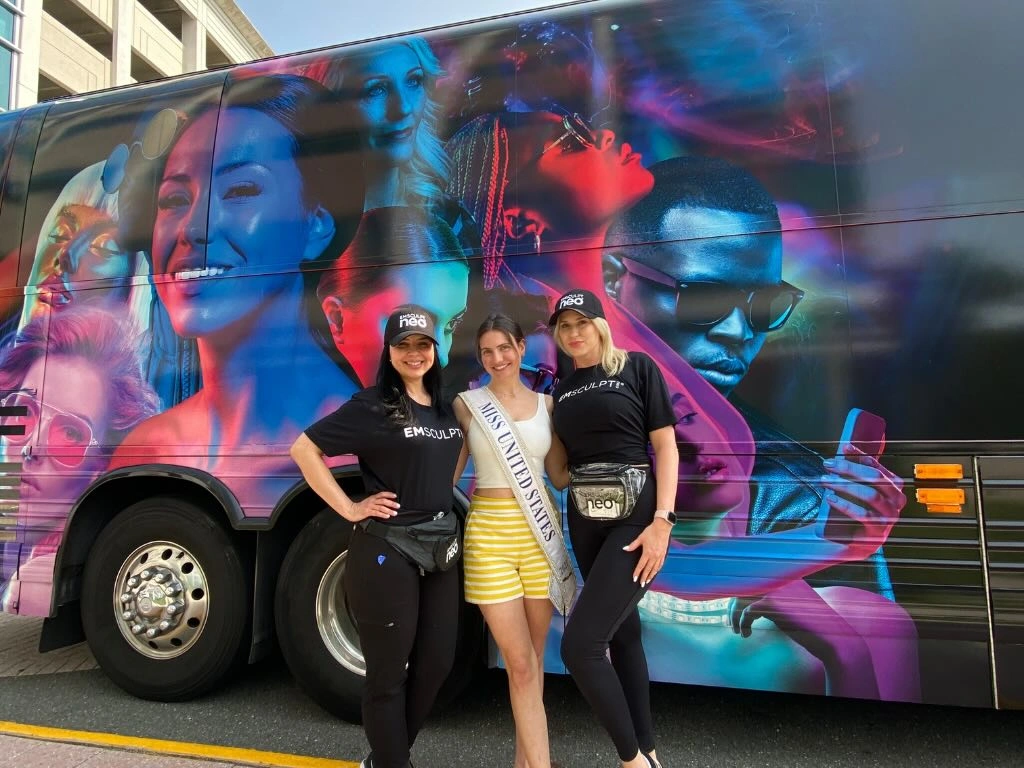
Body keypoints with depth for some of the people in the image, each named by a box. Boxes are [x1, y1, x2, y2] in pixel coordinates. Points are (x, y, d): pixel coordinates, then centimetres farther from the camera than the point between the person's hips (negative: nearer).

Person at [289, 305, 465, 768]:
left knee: (437, 662, 15)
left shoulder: (447, 407, 7)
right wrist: (349, 509, -14)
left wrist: (444, 492, 10)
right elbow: (304, 449, -12)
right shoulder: (372, 406, -11)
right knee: (388, 672, 7)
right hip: (386, 551, -7)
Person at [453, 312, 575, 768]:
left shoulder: (546, 404, 6)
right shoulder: (467, 405, 0)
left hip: (539, 534, 3)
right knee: (520, 663, 0)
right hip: (490, 536, -3)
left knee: (532, 659, 14)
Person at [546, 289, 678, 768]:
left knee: (579, 645, -13)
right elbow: (561, 472, 14)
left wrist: (662, 522, -16)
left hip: (635, 514, -6)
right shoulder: (562, 391, 13)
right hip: (584, 519, 6)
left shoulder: (637, 368, -3)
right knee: (622, 634, 15)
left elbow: (665, 446, -8)